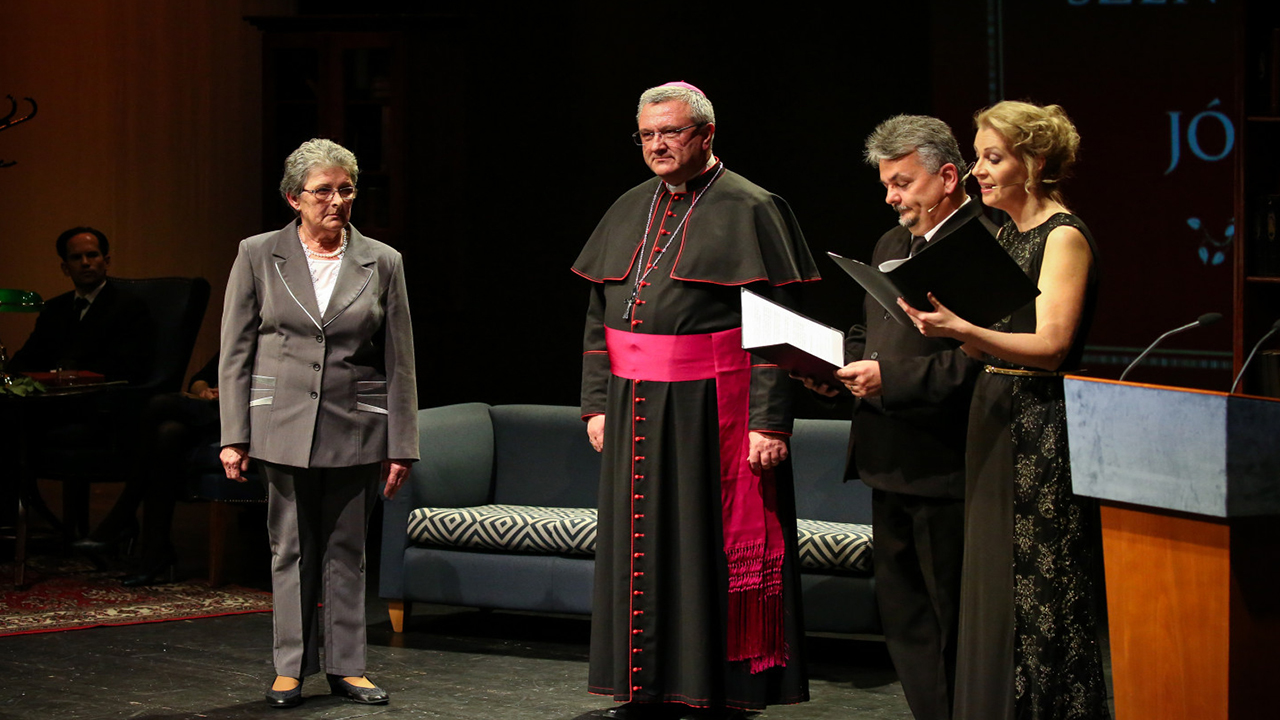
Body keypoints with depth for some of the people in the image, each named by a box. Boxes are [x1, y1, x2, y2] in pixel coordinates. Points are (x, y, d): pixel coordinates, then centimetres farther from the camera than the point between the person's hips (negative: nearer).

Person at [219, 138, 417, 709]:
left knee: (347, 550, 7)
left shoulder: (381, 263, 4)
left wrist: (401, 447, 1)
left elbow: (399, 363, 5)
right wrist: (234, 437, -4)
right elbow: (235, 352, 2)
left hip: (355, 429, 1)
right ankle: (291, 667, 13)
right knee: (291, 550, 4)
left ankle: (346, 666, 15)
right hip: (284, 426, -1)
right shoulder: (258, 256, 1)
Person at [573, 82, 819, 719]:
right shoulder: (629, 211, 13)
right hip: (634, 408, 6)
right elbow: (598, 317, 17)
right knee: (639, 546, 9)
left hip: (710, 410, -6)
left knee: (707, 544, -2)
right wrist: (596, 402, 9)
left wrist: (769, 421, -18)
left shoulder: (750, 211, -6)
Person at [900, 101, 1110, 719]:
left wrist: (963, 329, -31)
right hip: (996, 421, 9)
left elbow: (1050, 345, -20)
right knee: (994, 590, 10)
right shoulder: (1004, 234, 15)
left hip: (1045, 430, -9)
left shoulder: (1065, 237, -11)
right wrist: (944, 321, -1)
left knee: (1041, 596, -5)